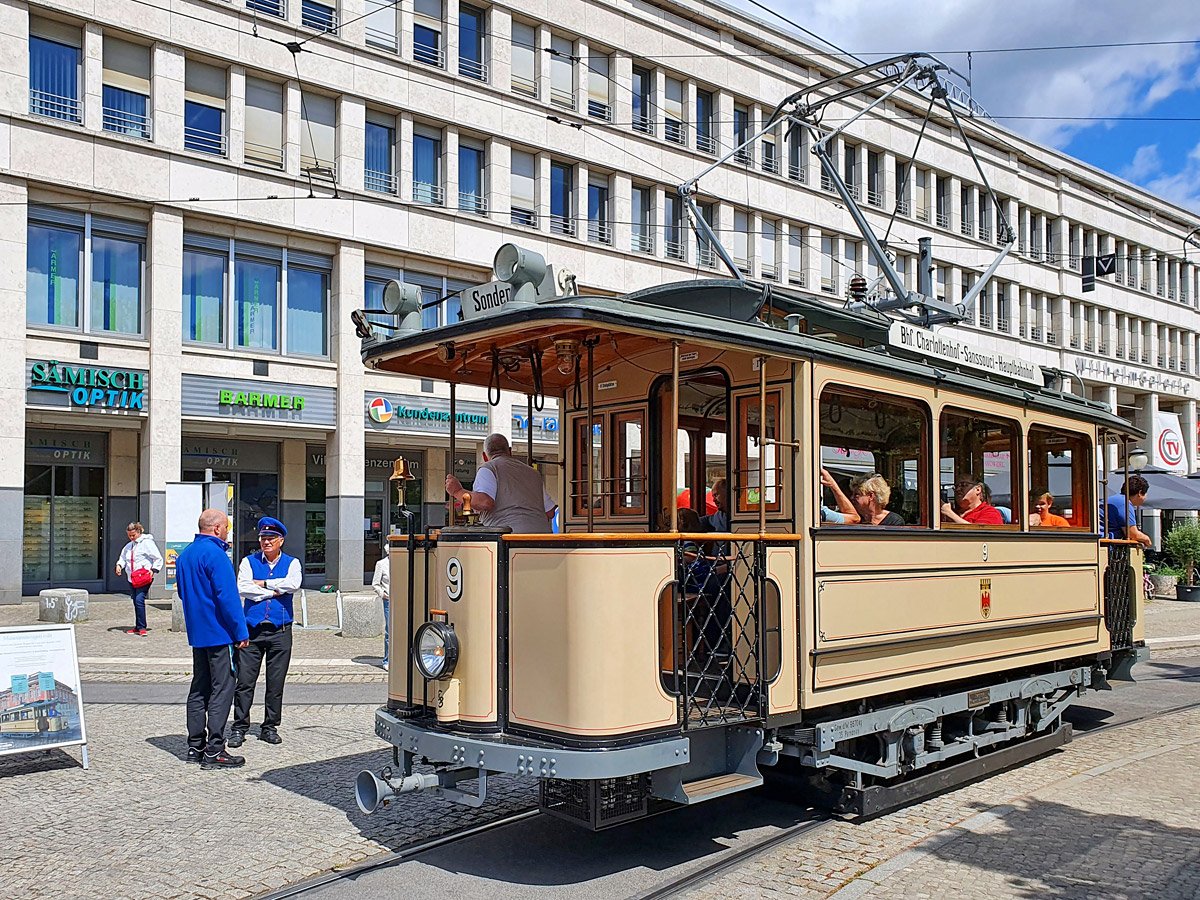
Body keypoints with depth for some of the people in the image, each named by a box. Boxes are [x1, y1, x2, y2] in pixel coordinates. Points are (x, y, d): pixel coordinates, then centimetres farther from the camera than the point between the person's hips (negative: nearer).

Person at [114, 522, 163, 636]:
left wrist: (154, 570, -15)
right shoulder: (129, 546, 18)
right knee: (135, 602, 11)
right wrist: (119, 565, 5)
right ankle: (137, 627, 18)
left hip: (144, 578, -7)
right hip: (132, 578, 8)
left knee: (139, 600, -17)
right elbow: (123, 557, 26)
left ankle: (142, 627, -13)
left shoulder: (147, 543, -5)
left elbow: (158, 558, -5)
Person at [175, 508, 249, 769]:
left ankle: (195, 746, 19)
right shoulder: (214, 554, -17)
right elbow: (228, 596, -20)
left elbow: (181, 590, 23)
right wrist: (241, 632, -15)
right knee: (222, 689, -5)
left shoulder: (185, 554, 12)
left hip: (196, 633, 9)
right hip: (218, 633, -9)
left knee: (199, 687, 14)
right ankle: (214, 752, -5)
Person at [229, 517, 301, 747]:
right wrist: (273, 591, -9)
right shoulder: (249, 562, 8)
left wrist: (263, 583, -8)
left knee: (276, 683, 6)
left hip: (280, 631, 1)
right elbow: (242, 589, -8)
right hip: (252, 629, 0)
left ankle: (270, 727, 17)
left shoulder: (291, 563, 8)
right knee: (244, 681, -2)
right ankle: (239, 727, 9)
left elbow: (293, 584, -12)